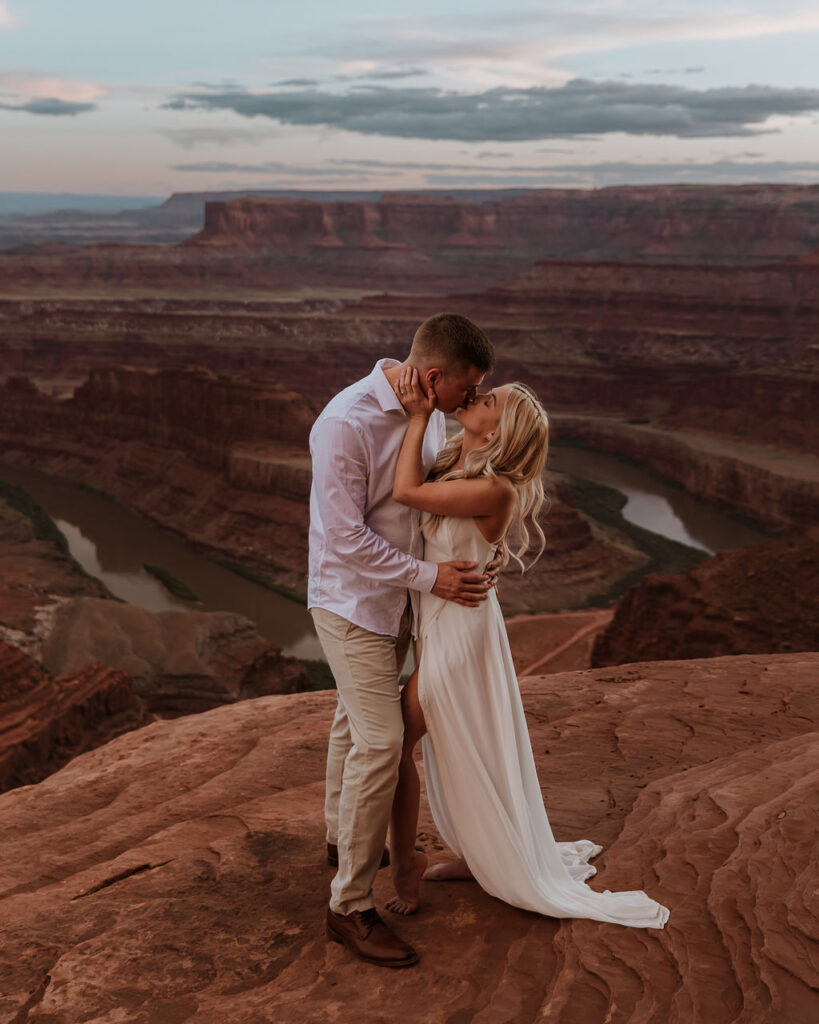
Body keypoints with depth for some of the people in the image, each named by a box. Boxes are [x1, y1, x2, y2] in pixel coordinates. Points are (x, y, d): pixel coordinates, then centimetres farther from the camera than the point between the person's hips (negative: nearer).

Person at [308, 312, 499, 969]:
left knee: (358, 719, 24)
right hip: (352, 601, -8)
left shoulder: (428, 410, -3)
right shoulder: (346, 424, -29)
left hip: (397, 598, 8)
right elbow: (346, 537, -26)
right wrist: (430, 577, -23)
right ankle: (351, 907, 2)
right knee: (380, 742, -10)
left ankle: (343, 836, 46)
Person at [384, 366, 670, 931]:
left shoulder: (492, 490, -25)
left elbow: (405, 492, -28)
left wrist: (420, 415, -22)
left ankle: (404, 867, 19)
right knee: (456, 748, 21)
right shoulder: (452, 465, 0)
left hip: (456, 626, -9)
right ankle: (474, 854, 38)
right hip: (440, 621, 9)